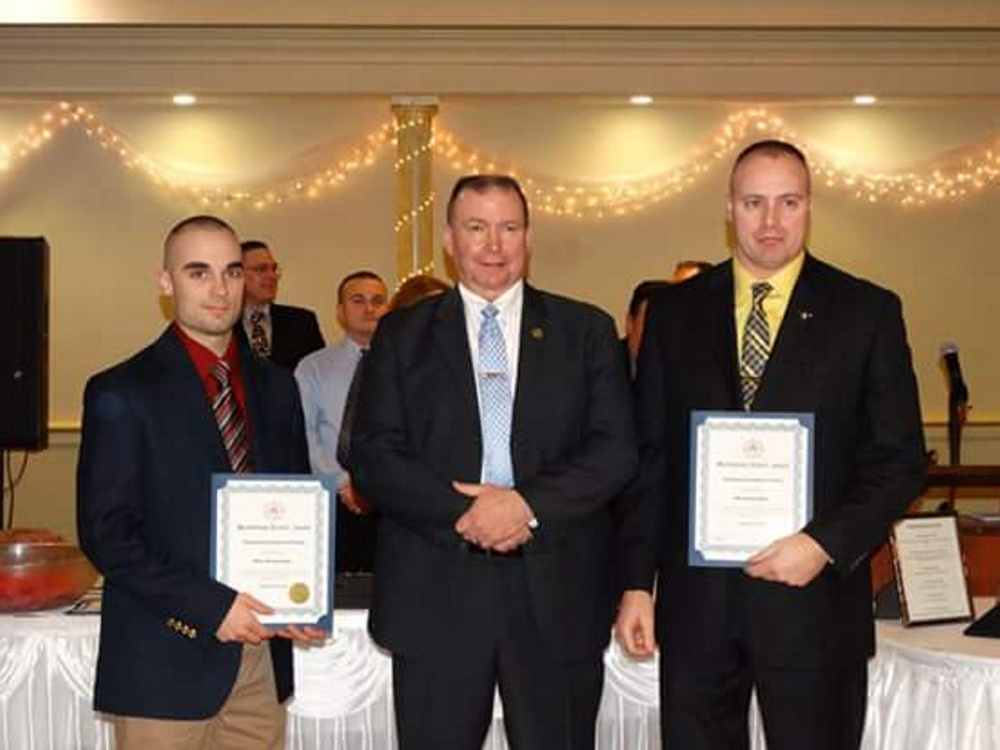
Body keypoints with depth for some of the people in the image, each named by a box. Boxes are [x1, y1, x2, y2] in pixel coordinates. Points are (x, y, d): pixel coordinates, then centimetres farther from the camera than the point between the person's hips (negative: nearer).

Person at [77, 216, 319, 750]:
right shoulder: (121, 393, -6)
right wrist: (211, 607, -16)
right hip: (166, 660, -5)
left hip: (260, 648, 5)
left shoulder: (276, 387, 11)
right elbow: (105, 534, -11)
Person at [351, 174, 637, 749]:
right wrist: (461, 513, -14)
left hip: (557, 595, 0)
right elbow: (373, 455, 0)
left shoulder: (587, 330, 8)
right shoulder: (403, 335, 9)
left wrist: (530, 505, -14)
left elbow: (617, 450, 0)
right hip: (435, 594, 0)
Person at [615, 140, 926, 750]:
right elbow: (649, 457, 8)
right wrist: (637, 582, 3)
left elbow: (900, 461, 0)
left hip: (814, 593, -1)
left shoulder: (868, 312, 1)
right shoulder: (675, 312, 7)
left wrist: (825, 545, -13)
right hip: (695, 601, 2)